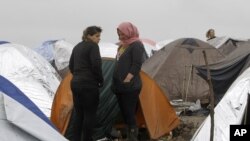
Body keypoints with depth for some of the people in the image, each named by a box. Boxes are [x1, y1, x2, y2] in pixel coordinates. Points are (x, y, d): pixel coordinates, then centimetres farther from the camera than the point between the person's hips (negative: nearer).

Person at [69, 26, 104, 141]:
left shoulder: (77, 47, 18)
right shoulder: (93, 46, -8)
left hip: (75, 84, 8)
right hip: (89, 85, -8)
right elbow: (96, 65, -17)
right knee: (90, 115, -1)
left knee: (79, 115, 12)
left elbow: (71, 66, 21)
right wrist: (100, 80, -4)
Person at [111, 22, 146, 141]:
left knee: (129, 114, -8)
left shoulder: (136, 45, -9)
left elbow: (137, 65, -17)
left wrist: (127, 80, -21)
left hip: (130, 87, -9)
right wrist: (116, 82, 19)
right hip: (120, 86, 9)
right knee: (124, 113, 12)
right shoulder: (123, 45, 17)